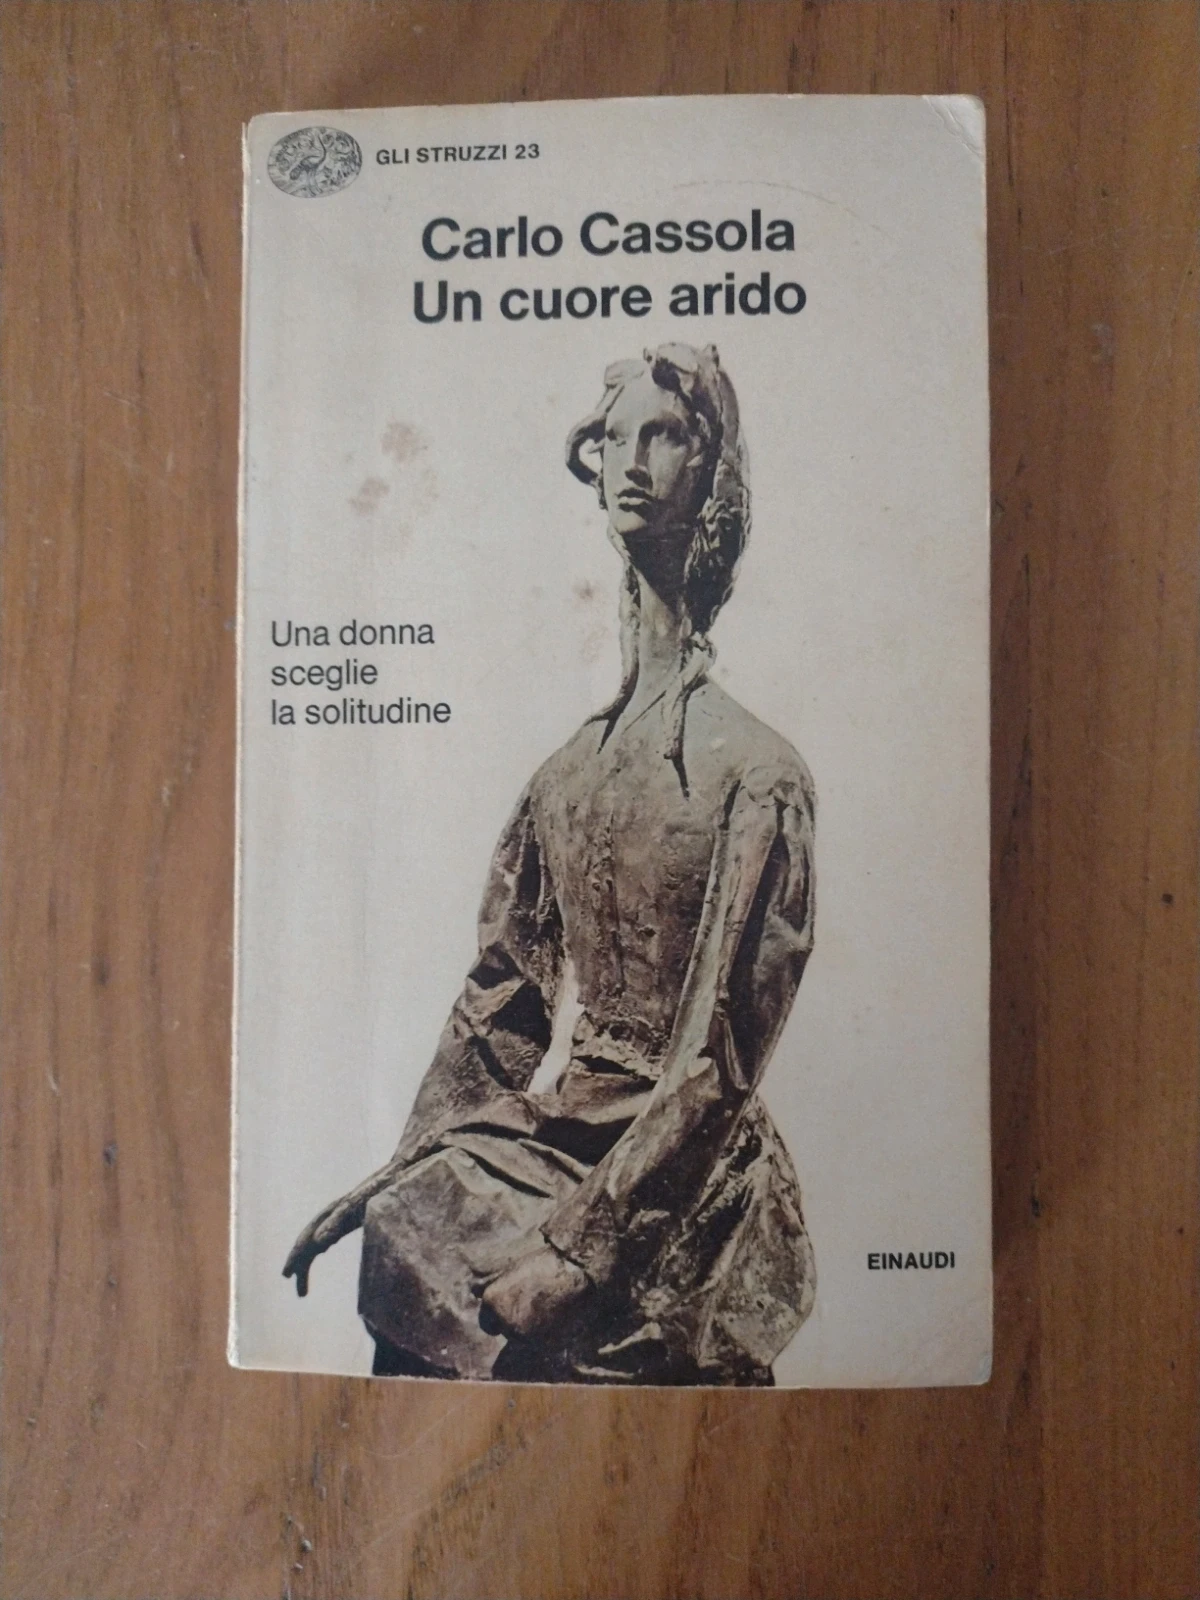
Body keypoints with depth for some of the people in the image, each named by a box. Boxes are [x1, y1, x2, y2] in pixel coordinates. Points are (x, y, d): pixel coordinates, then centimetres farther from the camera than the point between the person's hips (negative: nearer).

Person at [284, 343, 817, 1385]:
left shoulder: (758, 770, -13)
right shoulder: (566, 771, 6)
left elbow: (718, 1061, -15)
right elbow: (503, 998, 10)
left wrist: (580, 1249, -17)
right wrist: (404, 1166, 6)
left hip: (688, 1176, -5)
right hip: (566, 1130, 5)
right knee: (401, 1223, -12)